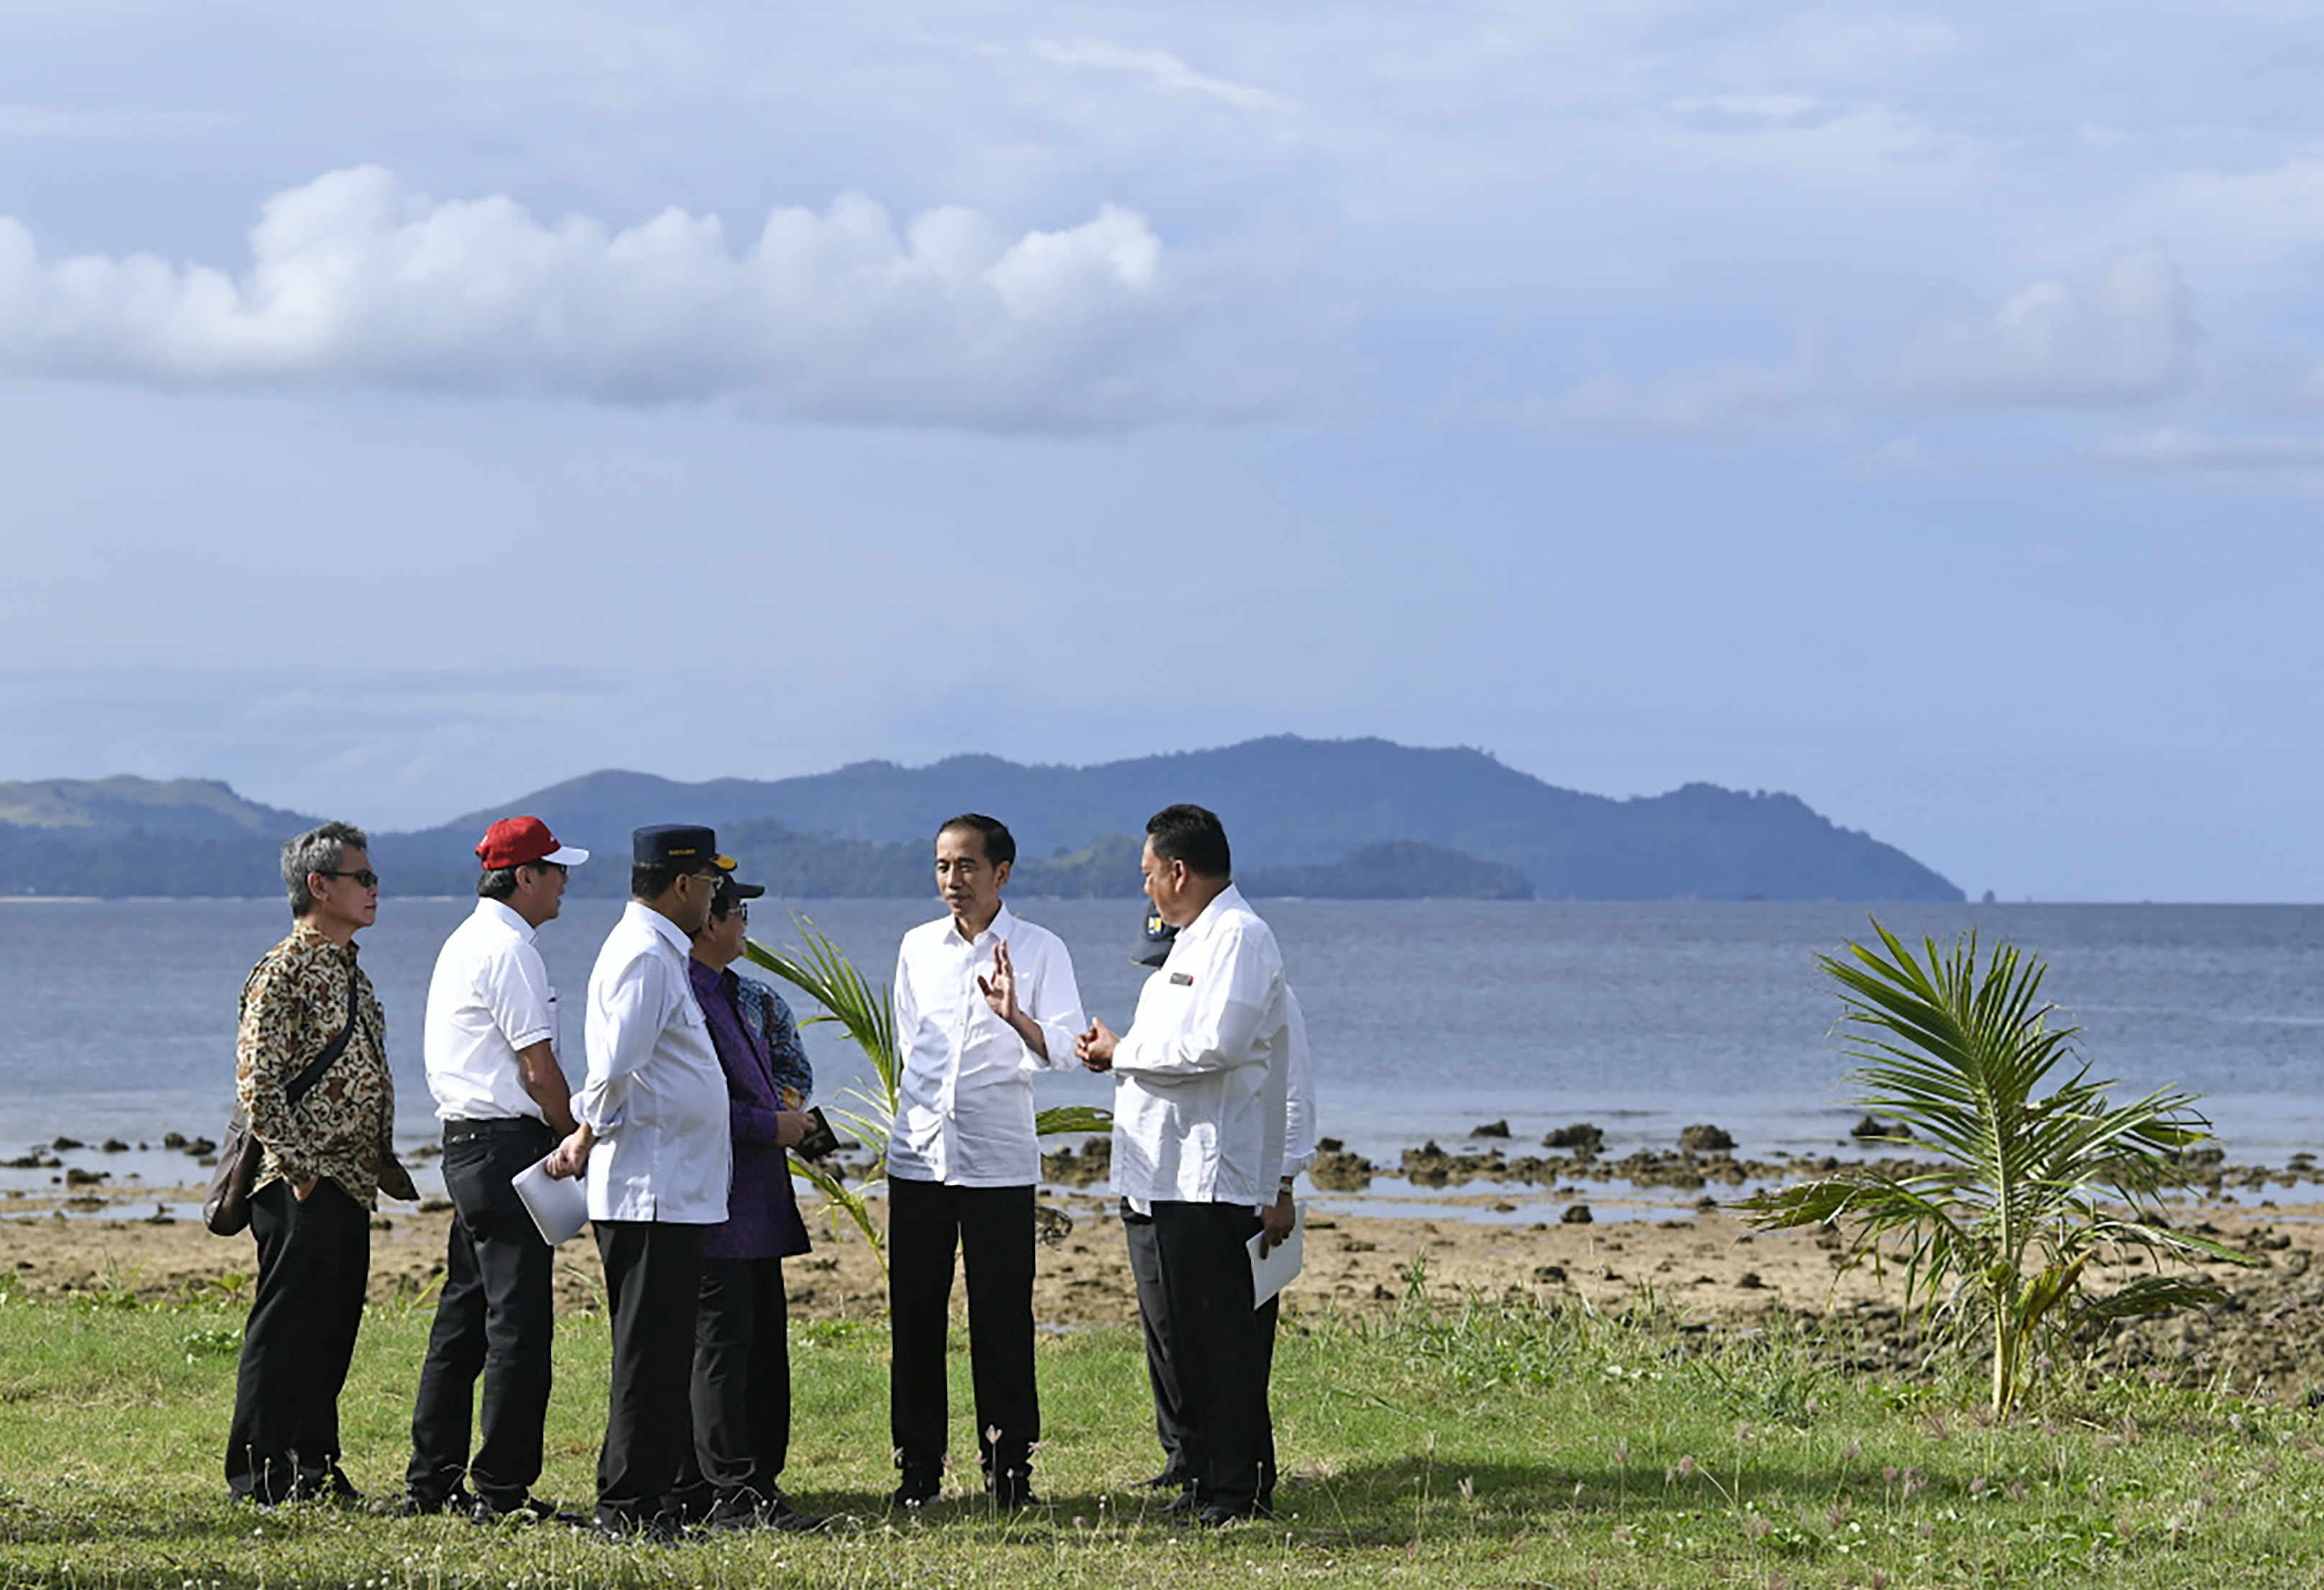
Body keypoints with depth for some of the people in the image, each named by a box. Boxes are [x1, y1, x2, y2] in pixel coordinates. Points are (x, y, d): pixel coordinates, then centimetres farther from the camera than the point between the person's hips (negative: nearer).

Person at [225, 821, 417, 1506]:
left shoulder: (349, 971, 17)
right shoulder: (284, 972, -12)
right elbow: (256, 1083, -17)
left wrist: (382, 1161, 16)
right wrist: (299, 1168, -19)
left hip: (349, 1185, 9)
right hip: (303, 1188, -9)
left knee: (333, 1330, 12)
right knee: (286, 1326, -6)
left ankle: (315, 1469, 19)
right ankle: (259, 1476, -1)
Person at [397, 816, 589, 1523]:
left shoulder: (463, 942, 18)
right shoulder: (509, 950, -14)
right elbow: (540, 1069, -16)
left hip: (464, 1140, 10)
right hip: (508, 1144, -10)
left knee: (465, 1312, 14)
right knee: (519, 1320, -7)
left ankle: (431, 1481, 18)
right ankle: (502, 1490, -6)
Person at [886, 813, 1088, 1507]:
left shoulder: (1039, 949, -1)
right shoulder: (918, 947, 11)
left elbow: (1063, 1052, -11)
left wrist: (1014, 1014, -28)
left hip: (998, 1161, -3)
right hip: (918, 1154, 3)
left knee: (1002, 1317, -2)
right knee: (914, 1313, 3)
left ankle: (1008, 1464, 4)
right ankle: (918, 1464, 10)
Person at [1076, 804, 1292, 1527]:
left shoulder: (1239, 937, -12)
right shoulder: (1195, 940, 21)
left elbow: (1209, 1048, -22)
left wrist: (1125, 1052, -10)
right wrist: (1117, 1054, 9)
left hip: (1213, 1171, -11)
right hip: (1174, 1170, 11)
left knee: (1221, 1332, -7)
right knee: (1185, 1331, 12)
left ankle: (1236, 1488, -4)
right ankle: (1202, 1477, 17)